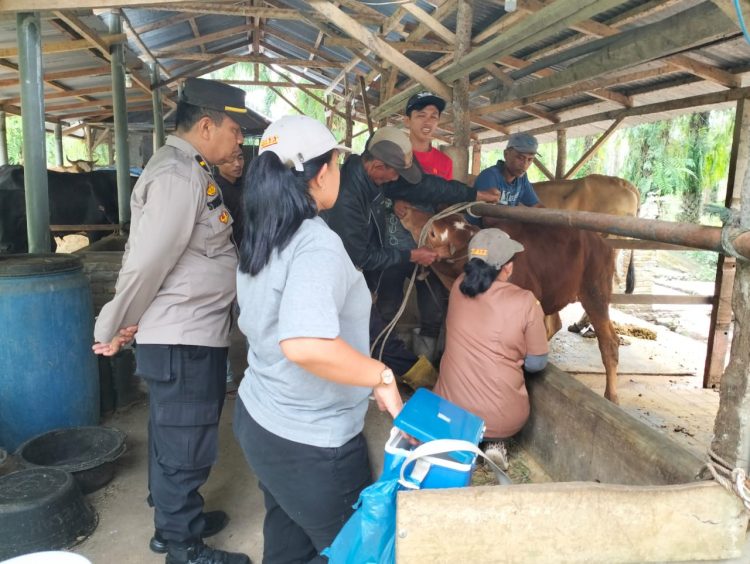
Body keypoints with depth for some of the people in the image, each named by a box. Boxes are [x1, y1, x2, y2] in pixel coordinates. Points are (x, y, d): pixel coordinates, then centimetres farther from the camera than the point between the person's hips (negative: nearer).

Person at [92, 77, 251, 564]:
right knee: (186, 447, 6)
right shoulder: (179, 176, -20)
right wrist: (115, 330, -9)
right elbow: (147, 262, -21)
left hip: (193, 336, 10)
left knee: (176, 439, 23)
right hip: (183, 341, -10)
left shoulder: (192, 170, 12)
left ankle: (177, 521, 42)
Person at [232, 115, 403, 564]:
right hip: (311, 440, -8)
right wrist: (382, 376, -27)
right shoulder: (317, 244, -25)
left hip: (259, 418, 8)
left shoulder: (260, 239, 4)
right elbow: (306, 345, -40)